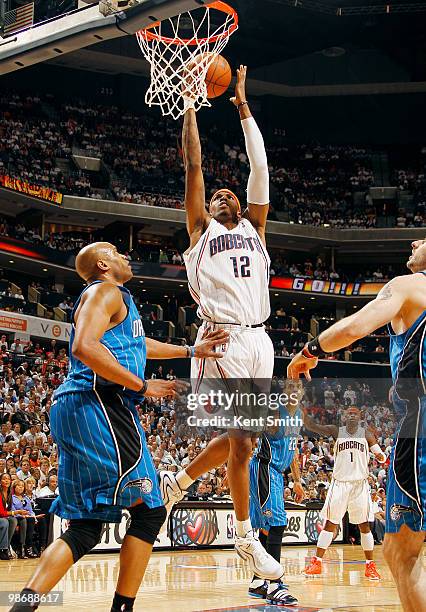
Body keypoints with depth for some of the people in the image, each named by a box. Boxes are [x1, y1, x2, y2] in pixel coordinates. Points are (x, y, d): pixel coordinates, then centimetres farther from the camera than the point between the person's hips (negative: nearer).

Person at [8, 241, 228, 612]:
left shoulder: (115, 299, 28)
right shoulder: (107, 292, -3)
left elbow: (136, 345, 42)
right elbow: (84, 346, -20)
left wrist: (192, 351, 40)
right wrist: (142, 386, -15)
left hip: (75, 411, 10)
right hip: (98, 405, -10)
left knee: (86, 526, 7)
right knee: (149, 511, -5)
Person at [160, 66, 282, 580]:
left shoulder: (254, 228, 21)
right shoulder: (202, 228, 11)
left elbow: (260, 167, 17)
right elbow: (193, 166, 7)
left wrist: (243, 106, 17)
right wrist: (190, 105, 9)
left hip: (258, 340, 5)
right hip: (222, 340, -5)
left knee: (237, 437, 8)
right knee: (242, 439, -8)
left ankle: (176, 482, 31)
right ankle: (246, 538, 4)